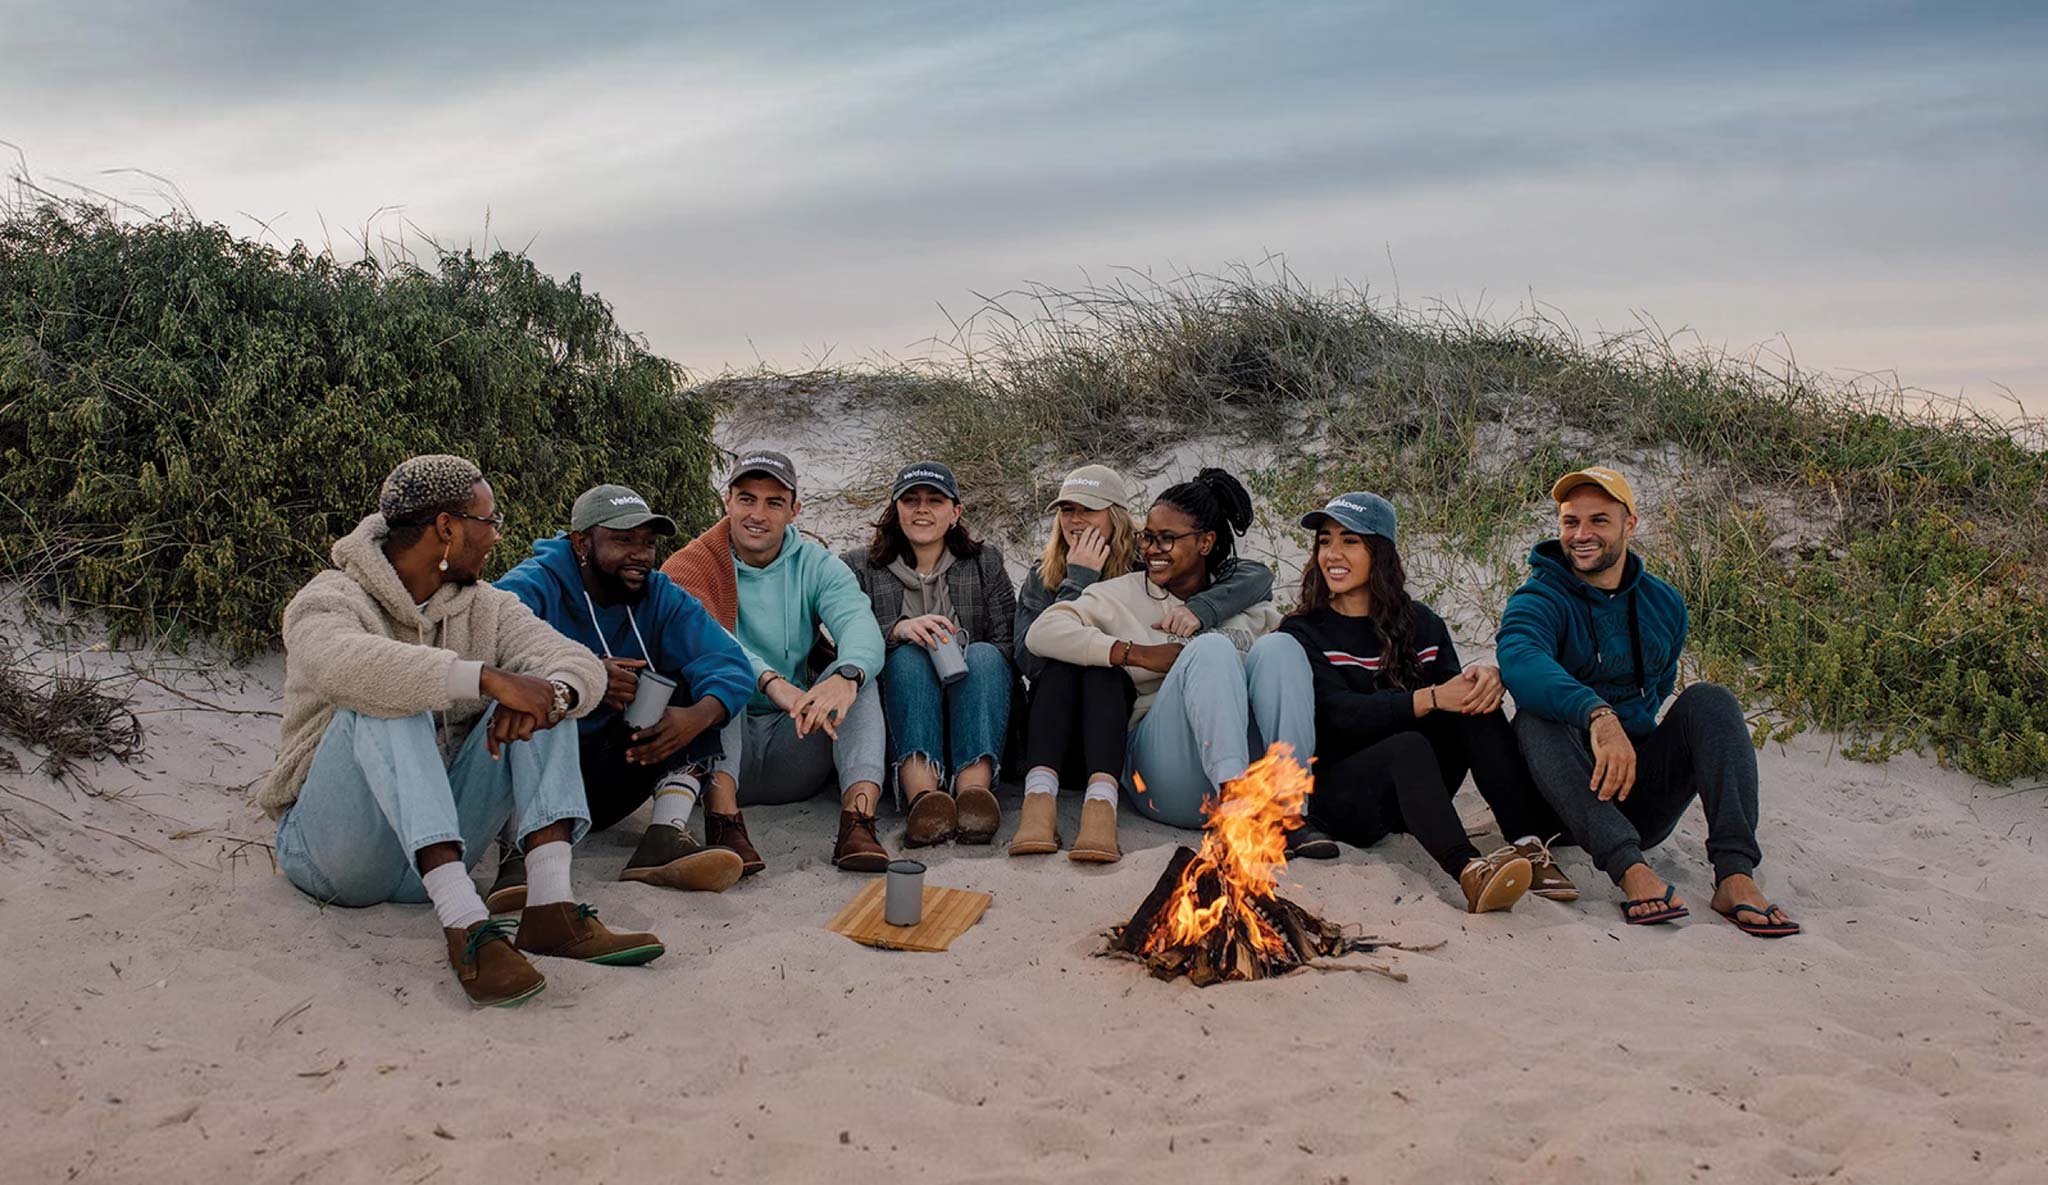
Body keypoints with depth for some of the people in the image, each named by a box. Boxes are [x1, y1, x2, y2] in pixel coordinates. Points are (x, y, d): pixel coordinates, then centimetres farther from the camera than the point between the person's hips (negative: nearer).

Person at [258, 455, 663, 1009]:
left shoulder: (484, 606, 9)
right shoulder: (328, 601, -8)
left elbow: (579, 662, -7)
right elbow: (344, 664, -34)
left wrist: (549, 694, -31)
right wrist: (487, 678, -42)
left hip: (439, 849, 5)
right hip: (334, 852, -5)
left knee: (544, 693, -11)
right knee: (385, 703, -31)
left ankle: (551, 905, -28)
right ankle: (465, 924, -44)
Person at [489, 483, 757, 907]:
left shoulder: (661, 597, 4)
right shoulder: (533, 587, -9)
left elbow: (732, 665, -11)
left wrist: (699, 717, -32)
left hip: (608, 785, 4)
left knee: (696, 685, -9)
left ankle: (666, 836, -25)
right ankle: (517, 851, -37)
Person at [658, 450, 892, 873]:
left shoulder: (816, 566, 6)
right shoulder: (690, 569, -2)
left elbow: (859, 622, -15)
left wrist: (845, 676, -40)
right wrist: (772, 682, -43)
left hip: (794, 749, 2)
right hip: (718, 751, -2)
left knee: (858, 670, -19)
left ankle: (858, 817, -36)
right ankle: (722, 815, -42)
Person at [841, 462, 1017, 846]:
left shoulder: (985, 561, 15)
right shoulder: (860, 566, 11)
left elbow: (1009, 643, 2)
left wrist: (969, 663, -18)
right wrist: (897, 630, -24)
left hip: (976, 724, 1)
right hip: (897, 728, -1)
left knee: (983, 655, -26)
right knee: (908, 656, -28)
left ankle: (974, 786, -49)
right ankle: (921, 790, -53)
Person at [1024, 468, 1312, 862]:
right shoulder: (1123, 594, 13)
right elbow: (1042, 632, -2)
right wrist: (1139, 654, -9)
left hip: (1252, 766, 3)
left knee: (1277, 645, -17)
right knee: (1212, 647, -23)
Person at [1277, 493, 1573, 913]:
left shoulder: (1420, 623, 11)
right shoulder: (1302, 633, -2)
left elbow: (1456, 691, 0)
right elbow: (1341, 714, -17)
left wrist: (1482, 676, -24)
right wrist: (1430, 699, -29)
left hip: (1413, 791, 4)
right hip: (1337, 794, -4)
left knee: (1478, 708, -18)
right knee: (1408, 745, -33)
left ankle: (1530, 847, -30)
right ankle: (1468, 870, -55)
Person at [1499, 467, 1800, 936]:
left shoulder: (1664, 603, 8)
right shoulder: (1539, 600, -10)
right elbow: (1521, 660, -34)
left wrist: (1631, 737, 4)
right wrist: (1598, 716, -49)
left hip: (1646, 799, 4)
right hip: (1574, 790, -4)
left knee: (1708, 700, -17)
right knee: (1535, 718, -31)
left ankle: (1735, 873, -32)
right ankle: (1630, 868, -46)